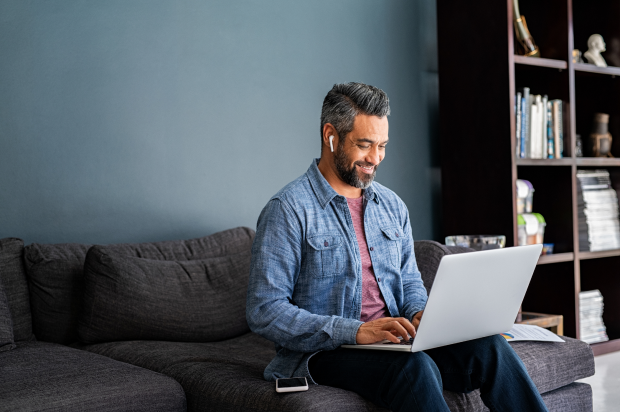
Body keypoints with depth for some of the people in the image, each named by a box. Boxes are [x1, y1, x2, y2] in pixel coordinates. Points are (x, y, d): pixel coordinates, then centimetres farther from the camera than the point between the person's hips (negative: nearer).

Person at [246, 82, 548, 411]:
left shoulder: (392, 205, 13)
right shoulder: (287, 210, -9)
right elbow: (264, 312, -15)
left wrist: (418, 313, -4)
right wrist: (355, 331, -24)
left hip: (394, 342, 6)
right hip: (323, 353, -6)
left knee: (489, 347, -17)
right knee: (415, 368, -33)